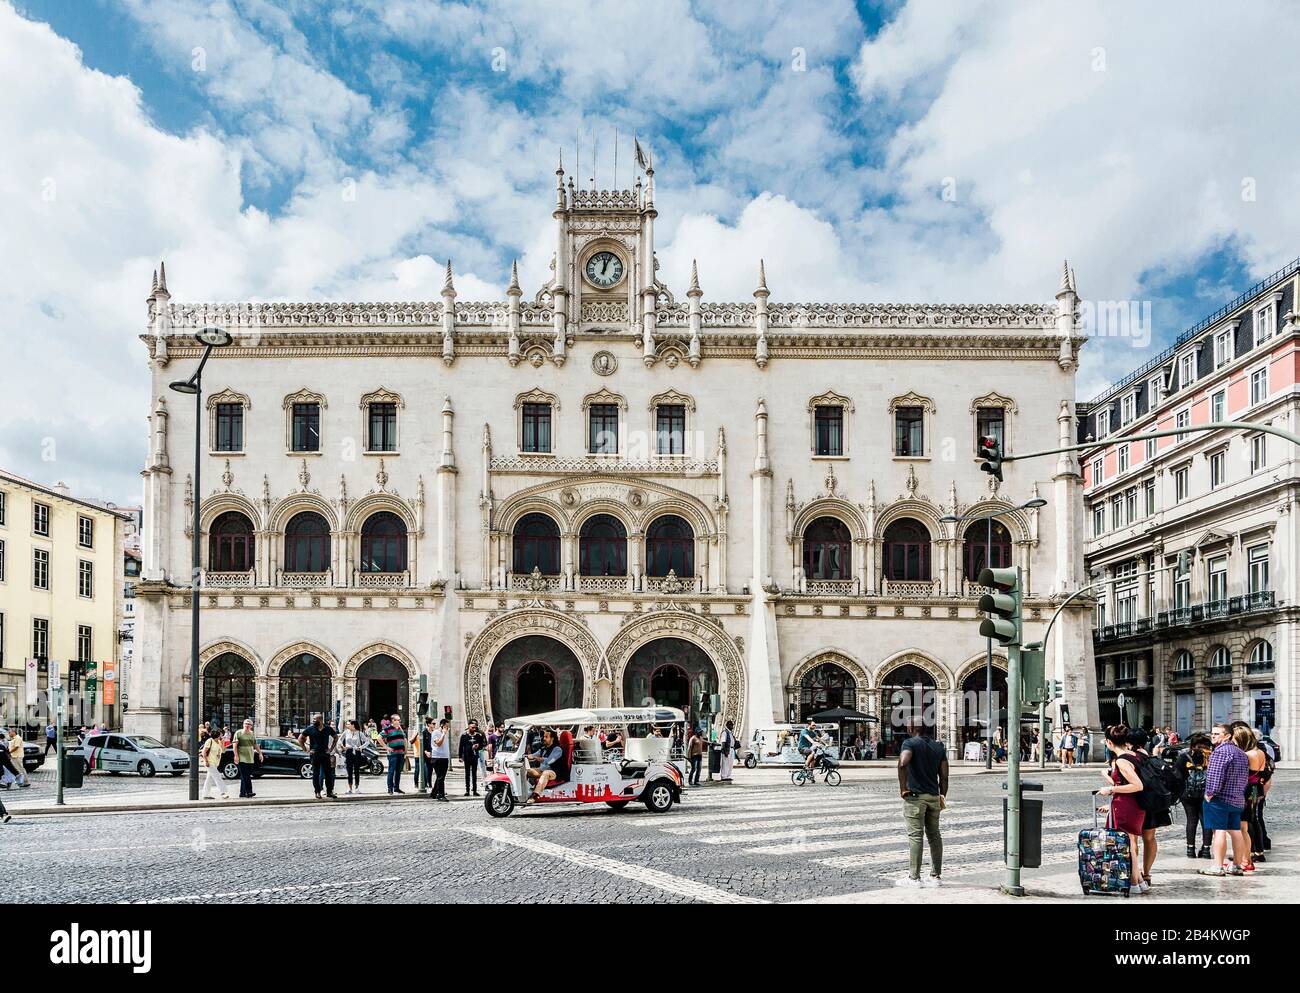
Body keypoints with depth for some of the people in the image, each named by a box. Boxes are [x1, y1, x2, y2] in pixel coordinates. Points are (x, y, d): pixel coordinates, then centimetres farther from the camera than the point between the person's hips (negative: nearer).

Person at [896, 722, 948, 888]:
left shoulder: (910, 743, -9)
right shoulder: (939, 747, 9)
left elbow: (903, 763, -28)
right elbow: (944, 776, 7)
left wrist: (903, 788, -19)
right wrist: (943, 796, 14)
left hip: (915, 796, -6)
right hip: (934, 796, 6)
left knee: (915, 836, -3)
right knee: (934, 835, 11)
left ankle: (914, 878, -1)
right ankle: (936, 876, 14)